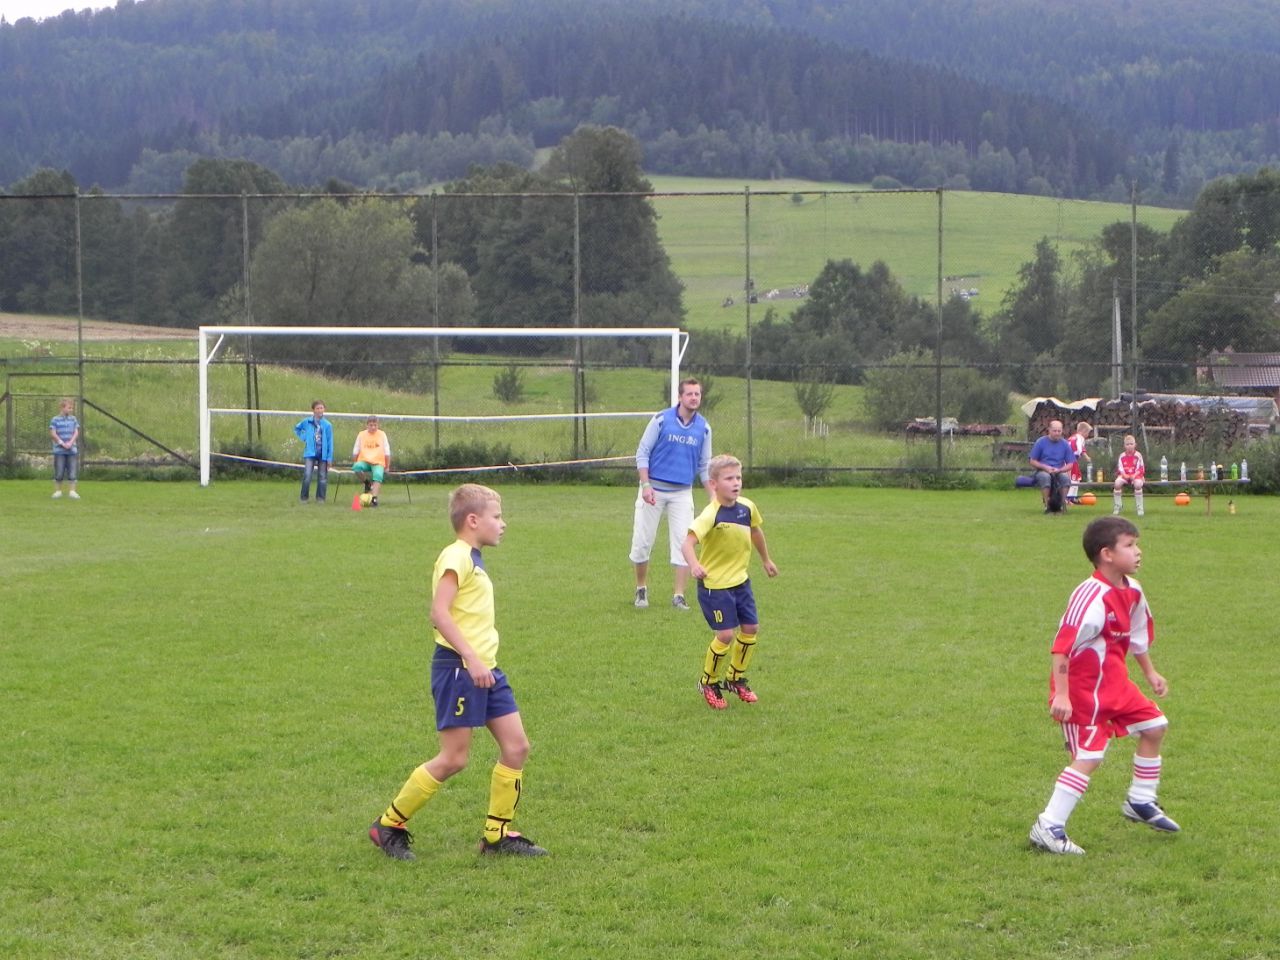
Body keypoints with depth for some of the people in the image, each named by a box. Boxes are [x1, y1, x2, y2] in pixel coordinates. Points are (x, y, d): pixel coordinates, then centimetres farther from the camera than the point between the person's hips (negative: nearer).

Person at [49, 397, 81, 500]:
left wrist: (70, 443, -10)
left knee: (72, 472, -2)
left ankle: (72, 491, -1)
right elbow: (53, 433, -5)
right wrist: (62, 443, -12)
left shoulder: (73, 419, 9)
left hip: (72, 450, 3)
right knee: (59, 472, 0)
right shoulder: (55, 420, 0)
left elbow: (76, 433, 5)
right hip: (59, 450, -3)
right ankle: (57, 491, 9)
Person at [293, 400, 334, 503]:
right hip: (310, 453, -1)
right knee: (307, 475, -11)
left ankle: (320, 498, 14)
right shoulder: (307, 422, 2)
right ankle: (304, 497, -1)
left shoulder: (327, 425, 1)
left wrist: (330, 458, -2)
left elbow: (330, 442, 2)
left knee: (322, 477, 4)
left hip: (323, 454, 1)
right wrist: (303, 437, 7)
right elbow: (297, 428, 22)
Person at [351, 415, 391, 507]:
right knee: (357, 467, -33)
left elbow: (387, 453, 10)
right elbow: (355, 452, 13)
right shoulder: (361, 435, 8)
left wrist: (387, 467, 9)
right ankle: (367, 483, -4)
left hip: (378, 463, -1)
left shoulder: (382, 435, 7)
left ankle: (374, 498, -43)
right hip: (364, 461, 1)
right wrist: (354, 464, 7)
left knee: (378, 475, -33)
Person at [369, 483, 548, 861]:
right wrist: (471, 659, -26)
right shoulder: (456, 557, -14)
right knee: (453, 758, -5)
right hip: (457, 667, -10)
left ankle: (498, 833, 14)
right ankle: (389, 826, 7)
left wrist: (482, 663, 20)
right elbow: (439, 612, -23)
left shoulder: (473, 560, 17)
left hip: (484, 668, 10)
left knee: (516, 746, 5)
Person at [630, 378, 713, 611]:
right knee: (642, 541, 1)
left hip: (682, 492, 2)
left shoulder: (704, 428, 4)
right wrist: (646, 485, -14)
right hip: (654, 488, -2)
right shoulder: (661, 419, -5)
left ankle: (679, 595, 0)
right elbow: (642, 453, -3)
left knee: (683, 543, -6)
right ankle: (641, 589, 19)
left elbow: (704, 466, 11)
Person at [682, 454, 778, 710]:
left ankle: (736, 678, 32)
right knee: (725, 635, -10)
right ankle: (709, 683, 14)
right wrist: (694, 565, -54)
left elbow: (755, 531, 19)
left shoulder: (747, 508, -3)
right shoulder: (711, 514, -24)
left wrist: (766, 560, 31)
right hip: (714, 585, -7)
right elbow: (688, 541, -35)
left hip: (740, 581, 7)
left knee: (751, 628, 10)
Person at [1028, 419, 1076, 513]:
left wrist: (1059, 470, -13)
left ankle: (1060, 504, -22)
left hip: (1059, 472, 2)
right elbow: (1033, 461, 2)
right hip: (1043, 471, -2)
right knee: (1045, 477, -38)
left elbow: (1069, 464, 6)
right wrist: (1045, 467, -14)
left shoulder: (1065, 444, 6)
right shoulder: (1040, 442, 1)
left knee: (1066, 477, -33)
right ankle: (1047, 505, -29)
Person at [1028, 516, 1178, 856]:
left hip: (1115, 683, 10)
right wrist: (1061, 695, -33)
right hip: (1083, 688, -10)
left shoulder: (1132, 591, 5)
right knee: (1088, 757, -14)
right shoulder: (1091, 597, -26)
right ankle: (1048, 827, -10)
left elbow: (1136, 636, 23)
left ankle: (1140, 802, 33)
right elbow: (1062, 646, -30)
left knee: (1154, 726, 16)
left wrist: (1150, 673, 28)